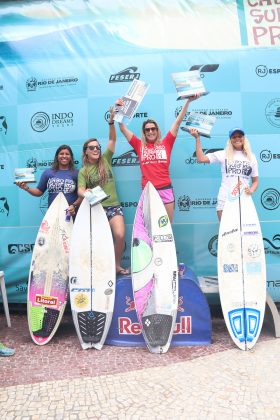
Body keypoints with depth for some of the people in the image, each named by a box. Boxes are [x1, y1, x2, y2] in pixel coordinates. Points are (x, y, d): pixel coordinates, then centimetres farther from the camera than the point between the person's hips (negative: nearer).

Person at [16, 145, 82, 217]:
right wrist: (26, 188, -6)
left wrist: (74, 206, -17)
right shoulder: (47, 173, 8)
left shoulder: (76, 173, 2)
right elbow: (39, 192, 9)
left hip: (71, 214, -1)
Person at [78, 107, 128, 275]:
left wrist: (111, 120, -8)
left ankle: (117, 265, 5)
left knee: (120, 235, -15)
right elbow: (80, 190, -6)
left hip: (113, 206, 1)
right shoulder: (83, 171, 6)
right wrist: (86, 193, -30)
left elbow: (112, 140, 2)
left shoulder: (105, 160, 9)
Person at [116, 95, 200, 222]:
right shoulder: (139, 145, 10)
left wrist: (188, 101, 5)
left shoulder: (166, 143, 9)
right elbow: (123, 129, 12)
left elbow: (178, 122, 7)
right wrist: (118, 110, 5)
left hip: (165, 189, 0)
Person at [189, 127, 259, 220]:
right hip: (225, 200, -2)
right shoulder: (223, 154, 4)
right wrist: (197, 138, -6)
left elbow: (255, 181, 15)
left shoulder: (251, 157, 10)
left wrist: (251, 190, -7)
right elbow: (201, 159, -6)